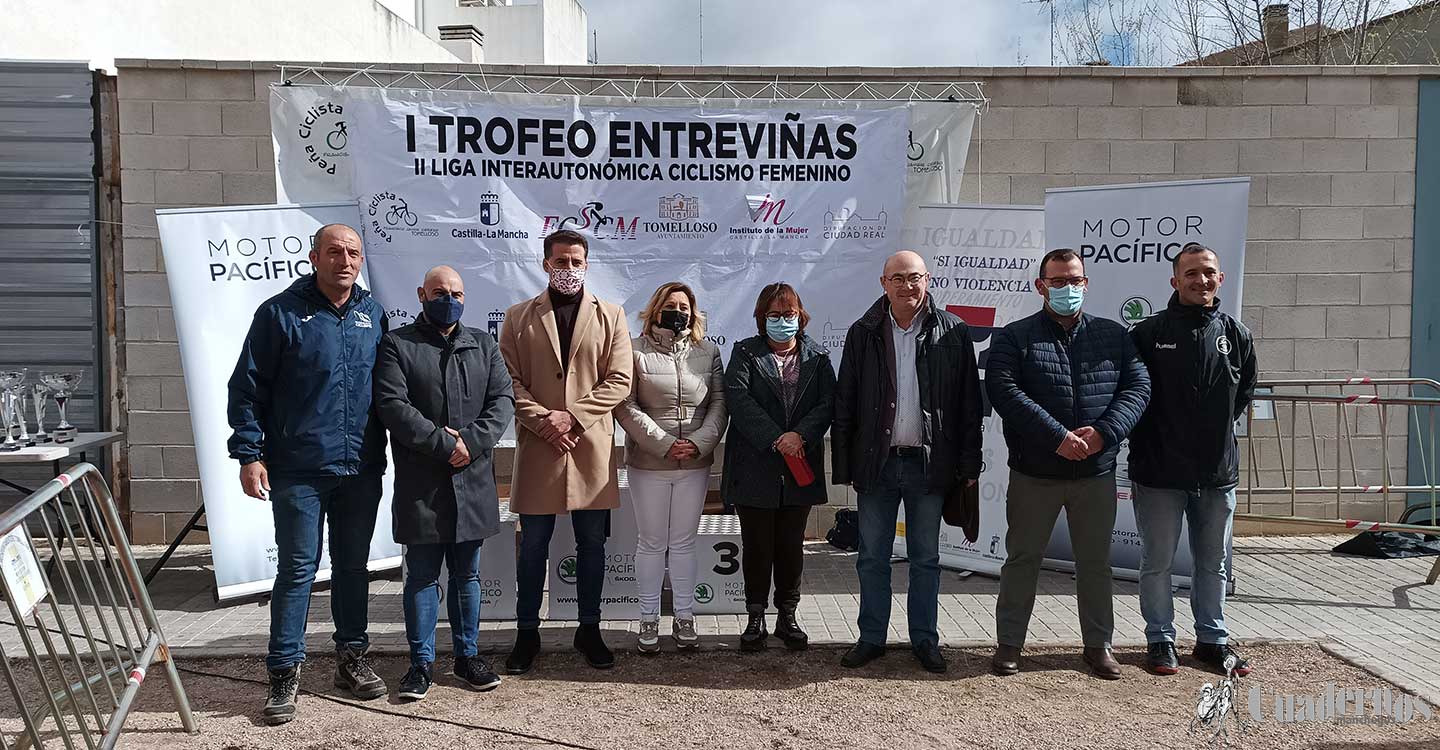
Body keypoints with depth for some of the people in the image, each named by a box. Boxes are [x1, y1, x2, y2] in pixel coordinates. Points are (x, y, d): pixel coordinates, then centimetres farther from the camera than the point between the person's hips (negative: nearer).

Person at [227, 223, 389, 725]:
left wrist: (390, 447, 12)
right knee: (297, 569, 1)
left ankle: (352, 659, 27)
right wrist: (249, 453, -9)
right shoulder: (280, 312, -4)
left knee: (353, 565, 14)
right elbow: (246, 388, -3)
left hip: (362, 470, 4)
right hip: (298, 470, -4)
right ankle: (285, 674, 12)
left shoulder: (372, 313, 9)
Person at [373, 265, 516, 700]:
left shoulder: (484, 345, 12)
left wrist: (472, 441, -13)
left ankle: (467, 655, 24)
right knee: (422, 575, 5)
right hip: (421, 484, -3)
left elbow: (503, 399, 2)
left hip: (473, 480, 3)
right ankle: (422, 663, 16)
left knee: (467, 574, 13)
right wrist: (444, 443, -17)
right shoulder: (396, 345, 0)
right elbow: (392, 405, -11)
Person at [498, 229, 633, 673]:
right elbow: (510, 382, 1)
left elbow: (619, 381, -1)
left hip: (592, 448, 1)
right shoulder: (519, 318, 8)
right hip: (537, 448, 0)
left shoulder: (610, 316, 7)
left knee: (592, 544, 8)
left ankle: (589, 630, 22)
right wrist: (544, 422, -13)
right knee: (533, 546, 6)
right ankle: (527, 634, 19)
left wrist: (571, 415, -12)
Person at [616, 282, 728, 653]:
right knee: (652, 544, 7)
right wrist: (664, 444, -14)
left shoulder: (708, 352, 7)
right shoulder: (636, 351, -2)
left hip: (695, 464, 2)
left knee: (684, 543, 10)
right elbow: (626, 406, -7)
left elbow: (719, 402, 5)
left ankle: (684, 618, 19)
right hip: (649, 464, -2)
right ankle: (649, 620, 18)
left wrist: (700, 442, -10)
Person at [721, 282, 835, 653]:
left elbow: (828, 403, 0)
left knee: (792, 545, 9)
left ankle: (787, 616, 21)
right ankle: (756, 618, 17)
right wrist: (775, 439, -18)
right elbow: (737, 397, -11)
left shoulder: (817, 357, 11)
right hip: (755, 469, -2)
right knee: (757, 545, 5)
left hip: (800, 469, 2)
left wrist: (800, 435, -17)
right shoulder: (745, 353, 4)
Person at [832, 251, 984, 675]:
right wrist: (844, 466, -1)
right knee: (872, 557, 9)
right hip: (877, 463, 1)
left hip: (930, 464, -1)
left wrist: (969, 465, -4)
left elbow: (969, 405, 0)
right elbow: (844, 404, 3)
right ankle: (871, 639, 21)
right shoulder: (863, 333, 2)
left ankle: (925, 640, 23)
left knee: (925, 559, 11)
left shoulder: (953, 333, 0)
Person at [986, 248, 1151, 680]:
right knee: (1022, 559, 7)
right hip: (1034, 474, -2)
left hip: (1097, 472, 3)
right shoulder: (1014, 337, -1)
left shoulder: (1114, 336, 9)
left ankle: (1098, 644, 26)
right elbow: (1003, 390, -15)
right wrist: (1057, 438, -22)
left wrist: (1104, 432, -16)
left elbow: (1138, 386, 1)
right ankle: (1009, 644, 18)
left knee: (1095, 562, 12)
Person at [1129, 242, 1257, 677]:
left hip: (1218, 471, 4)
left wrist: (1218, 429, 11)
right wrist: (1150, 439, -1)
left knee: (1213, 562, 14)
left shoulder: (1236, 335, 4)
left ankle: (1212, 640, 28)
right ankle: (1161, 640, 20)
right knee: (1157, 562, 6)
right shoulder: (1148, 334, -7)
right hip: (1160, 473, -3)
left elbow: (1244, 392, 18)